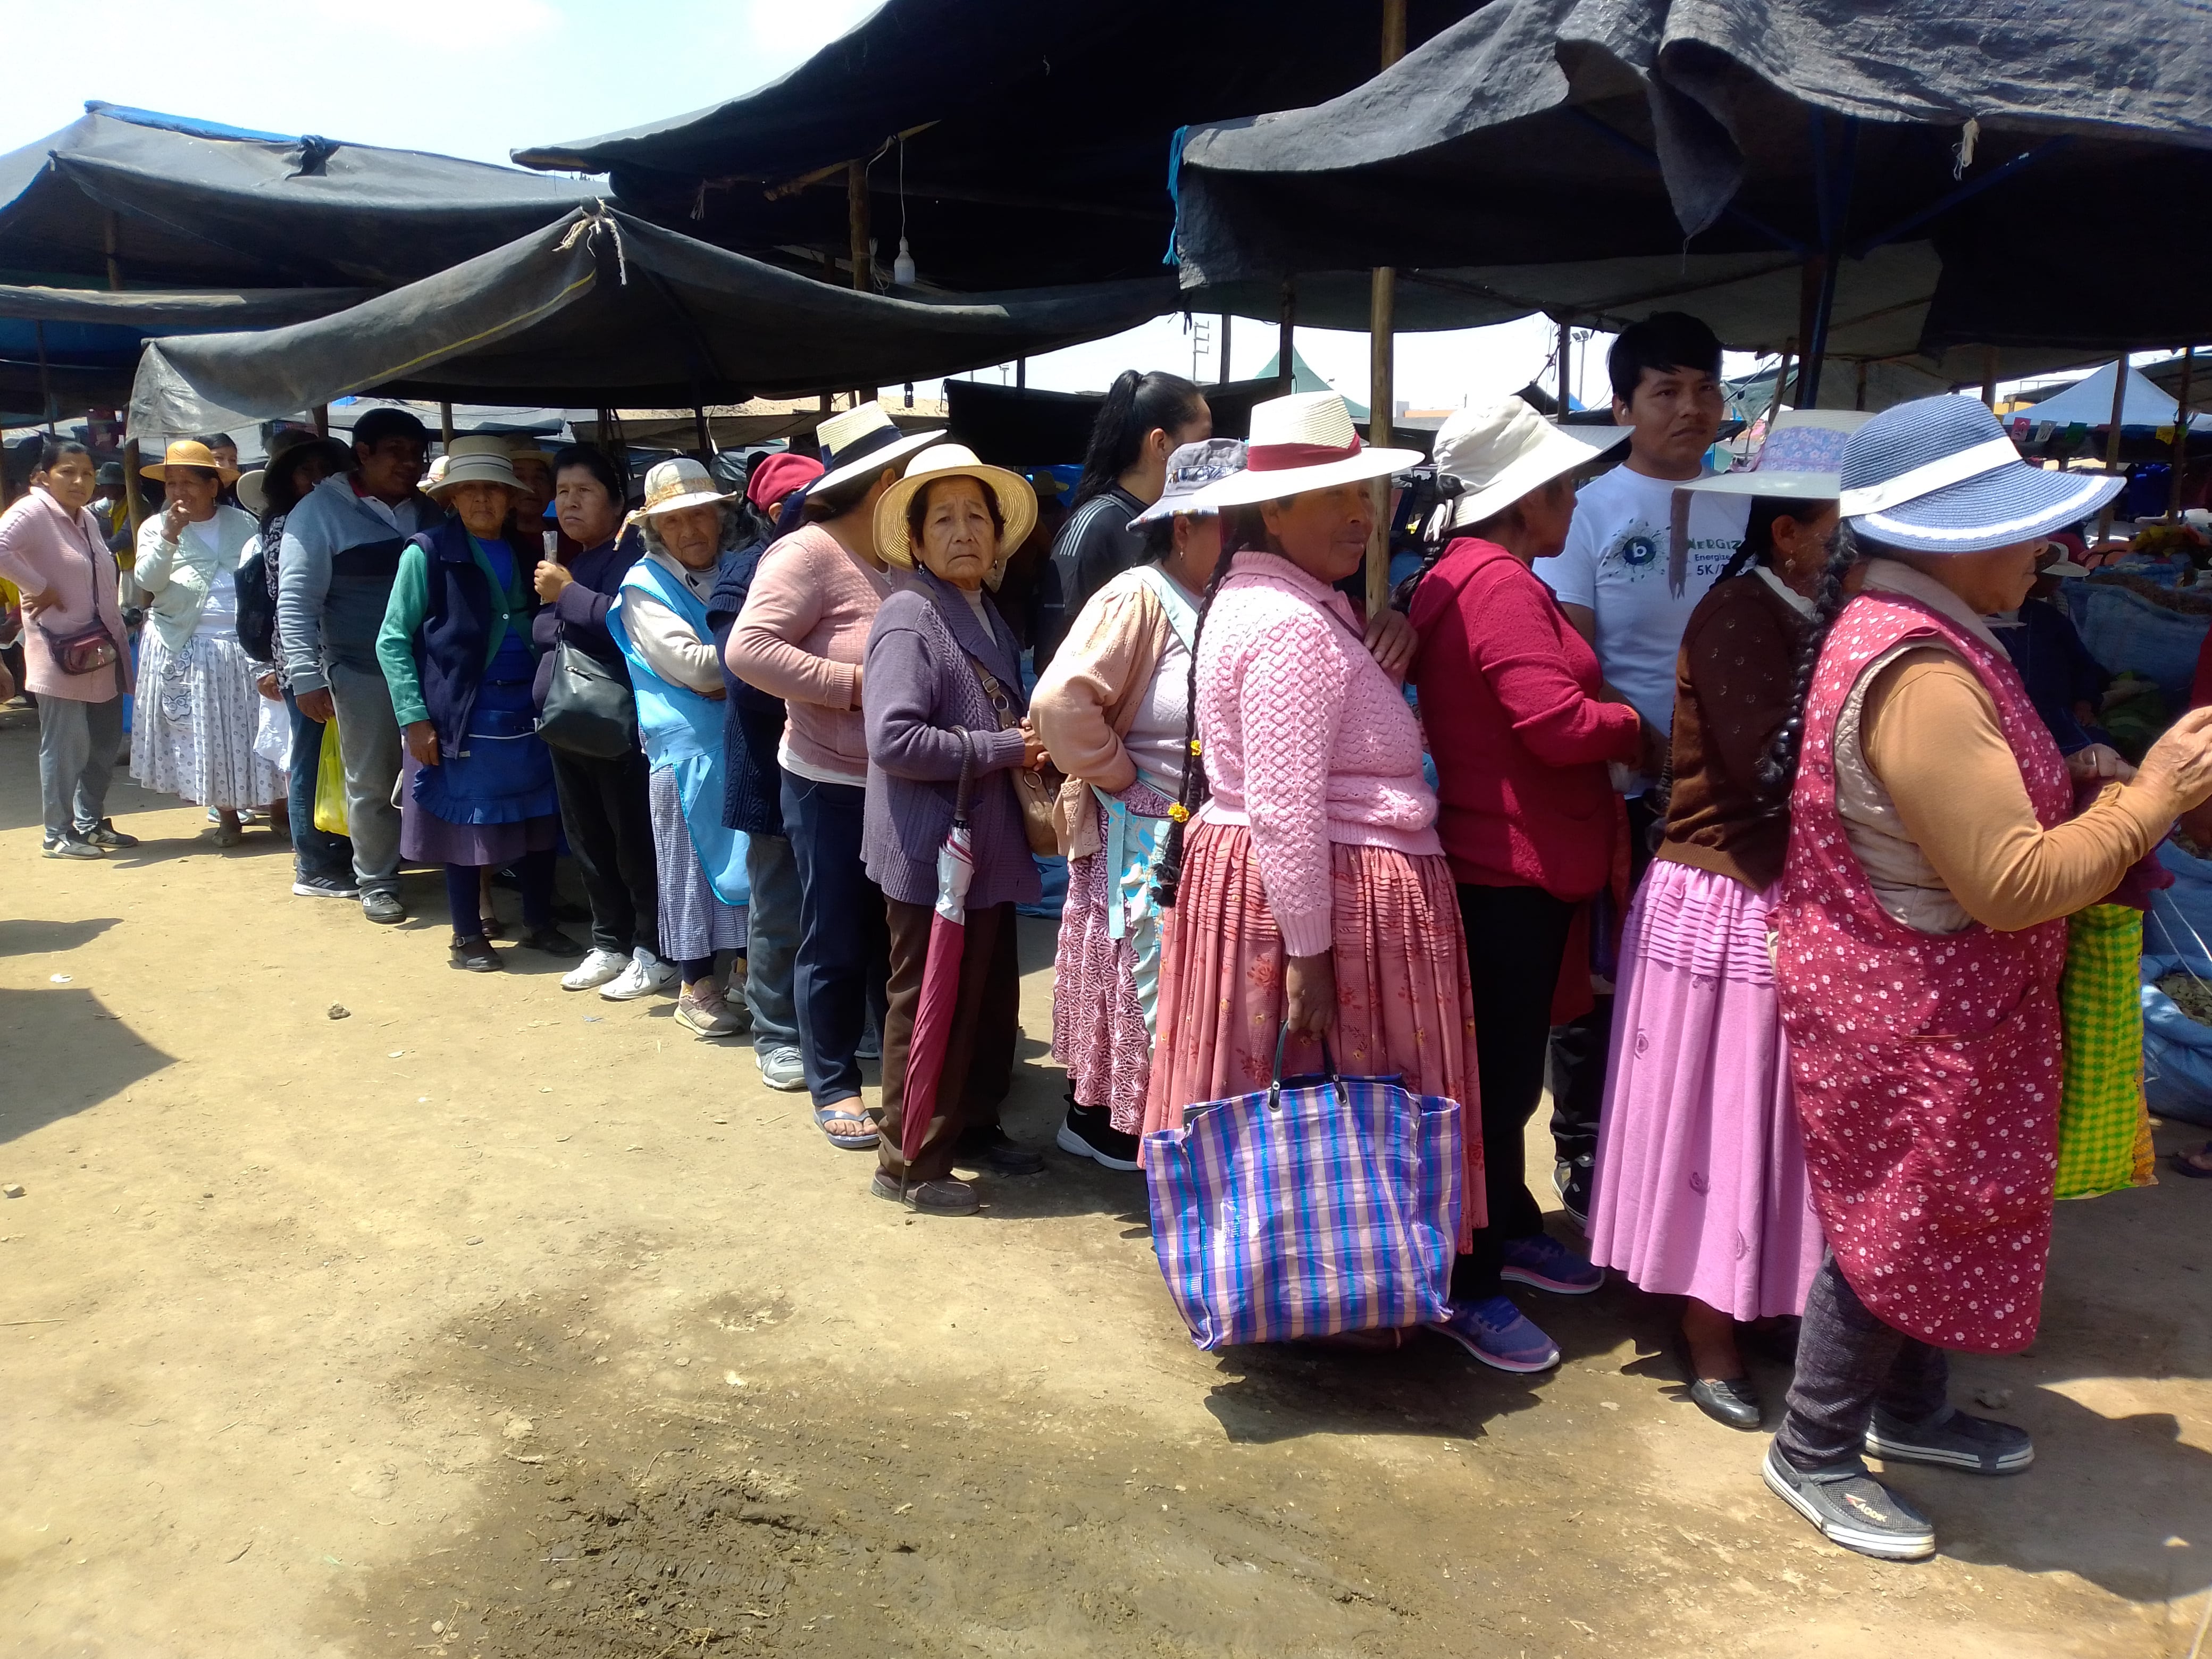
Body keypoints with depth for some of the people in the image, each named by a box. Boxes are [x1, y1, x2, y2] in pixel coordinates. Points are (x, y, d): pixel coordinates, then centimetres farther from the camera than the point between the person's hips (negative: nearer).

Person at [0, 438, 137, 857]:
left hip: (102, 653, 8)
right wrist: (38, 587, -20)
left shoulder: (86, 516, 15)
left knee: (106, 740, 15)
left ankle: (90, 822, 28)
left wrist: (116, 631, 14)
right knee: (64, 745, -3)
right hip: (62, 656, -8)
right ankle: (58, 834, 8)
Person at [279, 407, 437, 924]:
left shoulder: (430, 514, 12)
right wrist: (307, 677, -12)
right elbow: (295, 602, -5)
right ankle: (376, 882, 19)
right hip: (363, 673, -3)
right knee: (371, 784, 6)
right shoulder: (321, 511, -2)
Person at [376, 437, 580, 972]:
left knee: (540, 823, 10)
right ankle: (468, 937, 19)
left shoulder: (527, 553, 10)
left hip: (528, 713, 5)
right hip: (461, 718, -5)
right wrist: (415, 717, -13)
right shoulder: (427, 554, -5)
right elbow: (392, 641, -6)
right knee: (466, 827, 5)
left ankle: (539, 924, 26)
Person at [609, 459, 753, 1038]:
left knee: (753, 857, 9)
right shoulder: (645, 588, -3)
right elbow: (695, 667, -14)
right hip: (688, 751, -4)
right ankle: (696, 987, 16)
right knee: (692, 865, 4)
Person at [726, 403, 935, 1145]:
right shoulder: (809, 553, -13)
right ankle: (832, 1085, 19)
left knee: (898, 935, 16)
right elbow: (748, 649, -23)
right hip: (832, 786, -7)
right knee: (837, 943, 4)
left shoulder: (902, 561, 9)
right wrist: (855, 685, -23)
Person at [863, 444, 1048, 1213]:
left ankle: (974, 1127, 35)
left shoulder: (991, 616, 11)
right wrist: (1001, 749, -19)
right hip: (932, 852, -9)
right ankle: (908, 1163, 17)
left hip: (989, 846, 9)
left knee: (993, 997, 18)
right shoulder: (909, 617, -16)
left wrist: (1027, 745, 2)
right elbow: (893, 741, -26)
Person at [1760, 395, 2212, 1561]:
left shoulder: (1912, 636, 5)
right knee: (1893, 1232, 6)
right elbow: (2012, 884, -27)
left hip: (1930, 1008, 10)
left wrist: (2097, 797, -1)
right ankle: (1813, 1454, 26)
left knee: (1927, 1221, 23)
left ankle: (1909, 1412, 43)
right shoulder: (1920, 673, -28)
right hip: (1907, 1022, -10)